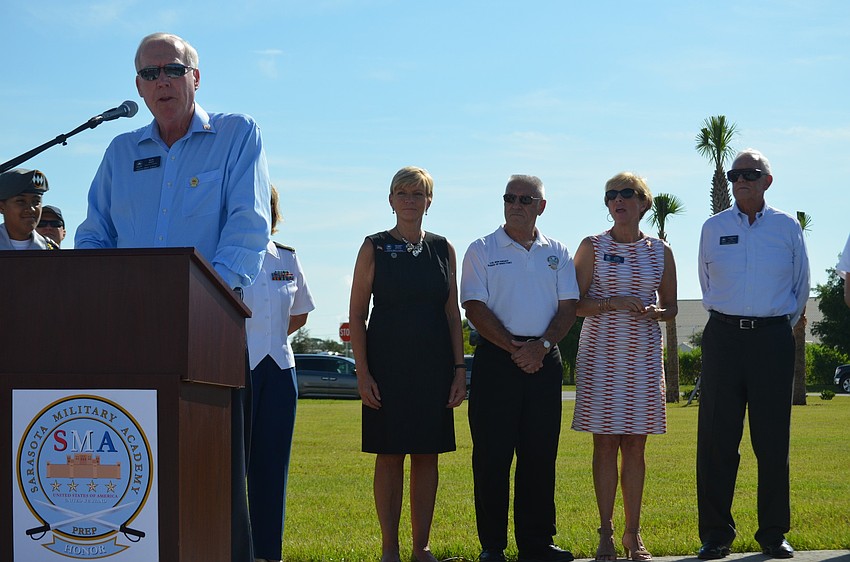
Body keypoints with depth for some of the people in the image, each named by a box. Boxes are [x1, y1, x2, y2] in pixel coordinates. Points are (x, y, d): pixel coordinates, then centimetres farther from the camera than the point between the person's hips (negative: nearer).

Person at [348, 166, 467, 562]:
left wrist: (459, 368, 2)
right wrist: (362, 372, -9)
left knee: (427, 455, 4)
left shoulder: (442, 249, 9)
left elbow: (453, 313, 10)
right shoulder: (375, 247, 1)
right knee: (389, 455, -1)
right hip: (387, 364, -2)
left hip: (433, 366, 3)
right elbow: (356, 314, -1)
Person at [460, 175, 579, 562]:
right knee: (492, 454, -4)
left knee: (540, 455, 4)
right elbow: (475, 308, -4)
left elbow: (568, 307, 7)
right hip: (496, 359, -3)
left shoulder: (557, 253, 13)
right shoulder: (482, 251, 4)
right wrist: (514, 348, -13)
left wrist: (541, 346, -10)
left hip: (544, 360, 3)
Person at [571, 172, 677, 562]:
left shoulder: (660, 252, 9)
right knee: (605, 442, -2)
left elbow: (671, 306, 14)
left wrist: (654, 312, -8)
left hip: (644, 355, 2)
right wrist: (612, 303, -16)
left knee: (635, 444, 4)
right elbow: (575, 304, 0)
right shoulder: (592, 247, 2)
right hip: (600, 353, -2)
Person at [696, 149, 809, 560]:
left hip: (773, 337, 0)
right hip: (724, 336, 1)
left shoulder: (787, 227, 5)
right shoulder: (713, 228, 8)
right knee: (716, 439, -2)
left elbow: (800, 285, 16)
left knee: (773, 440, 2)